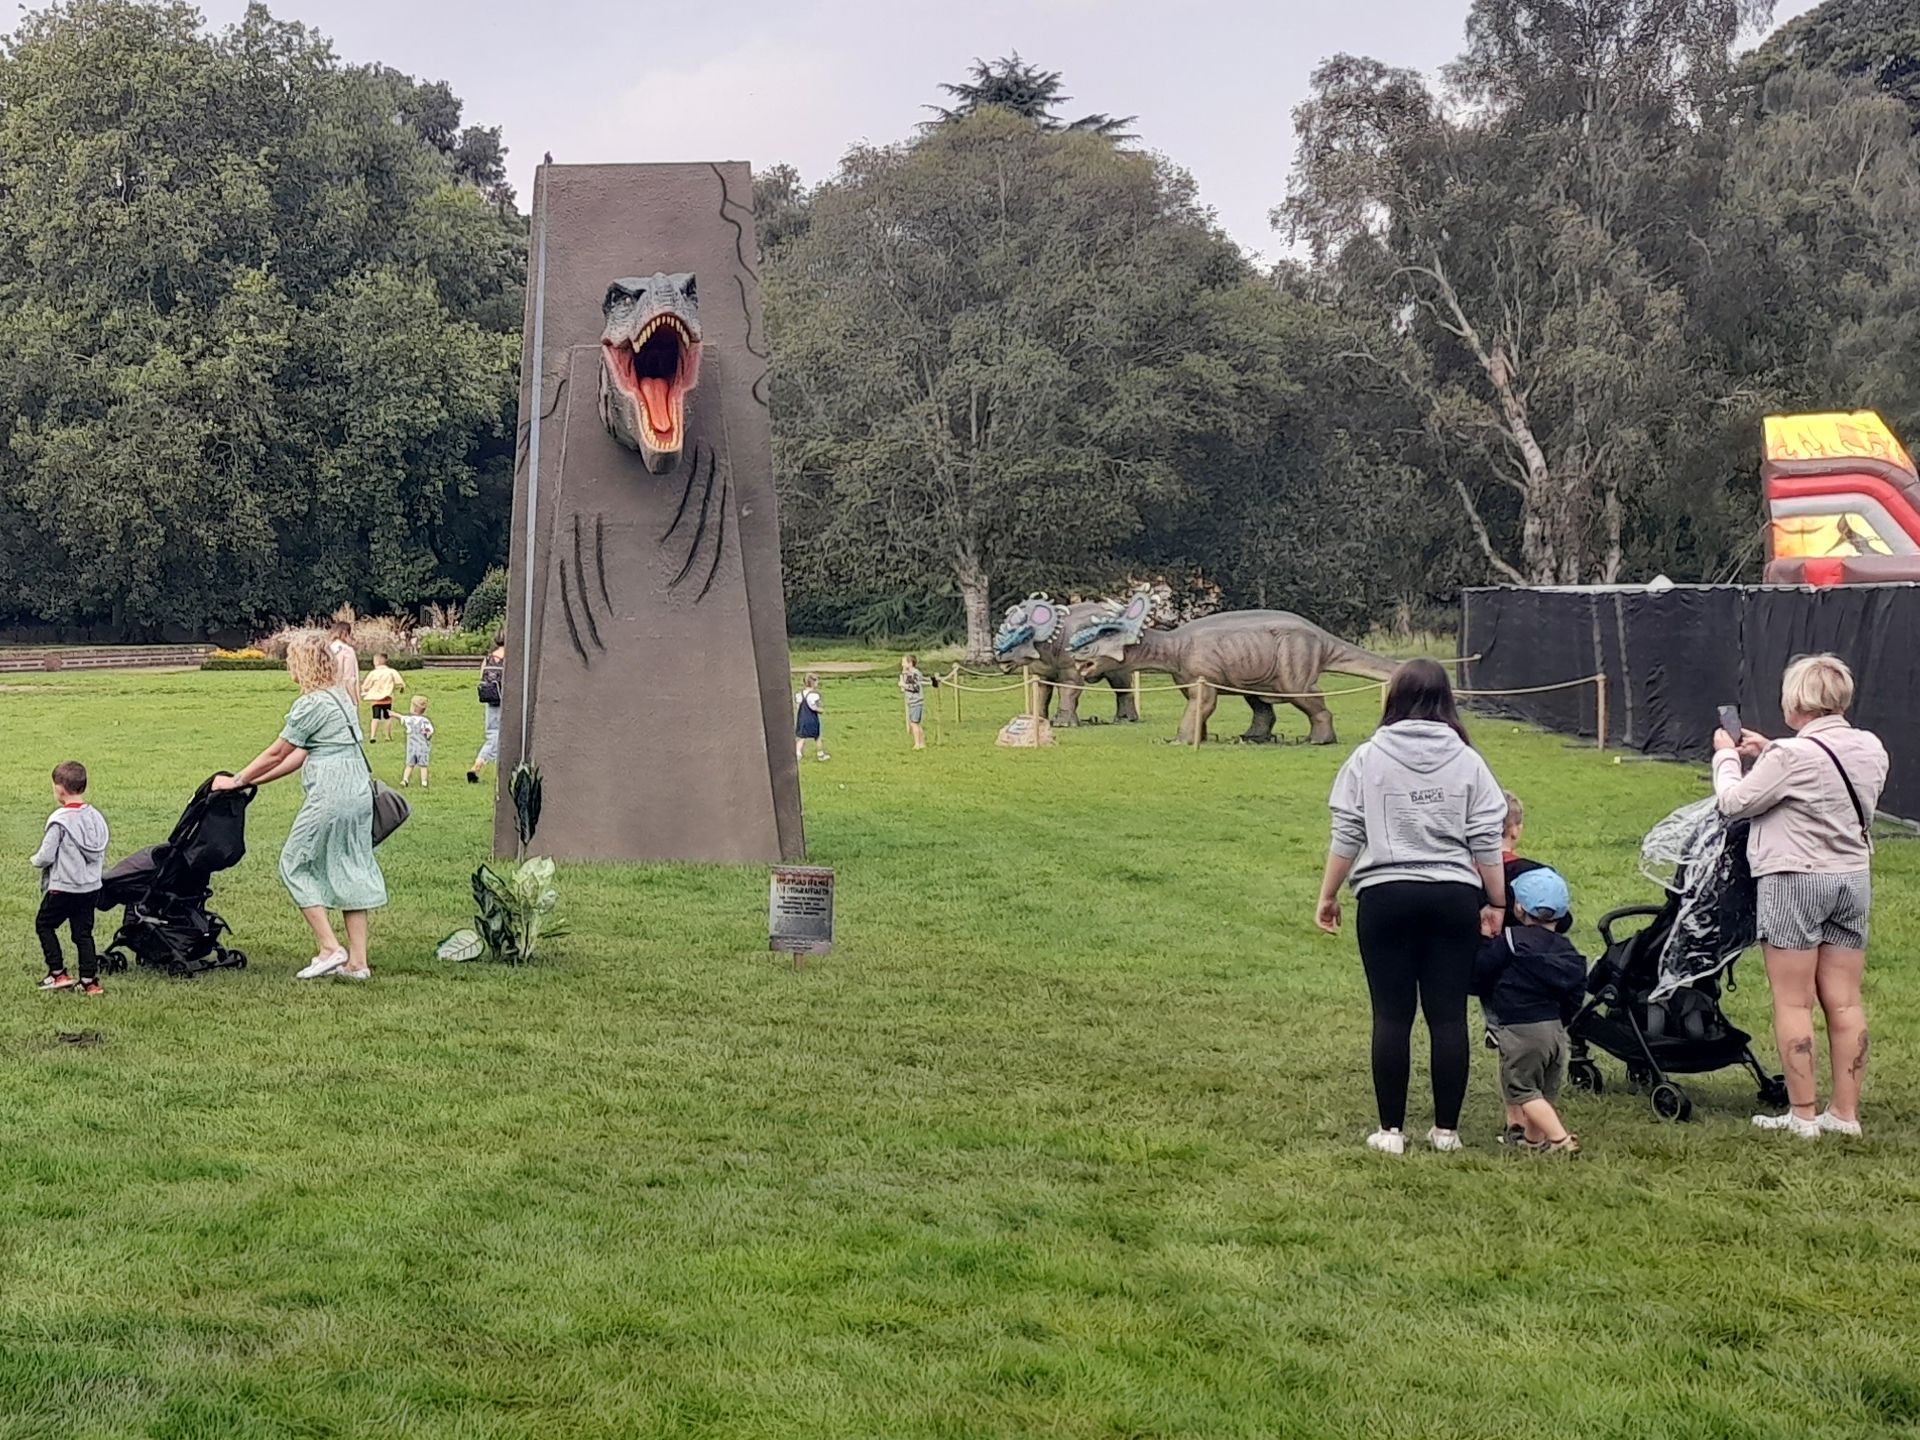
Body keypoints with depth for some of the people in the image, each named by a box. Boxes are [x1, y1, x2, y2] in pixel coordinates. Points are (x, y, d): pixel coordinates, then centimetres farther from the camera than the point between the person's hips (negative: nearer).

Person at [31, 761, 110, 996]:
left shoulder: (59, 820, -18)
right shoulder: (96, 817, 1)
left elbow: (46, 856, -17)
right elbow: (101, 852, 7)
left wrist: (35, 860, 4)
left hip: (63, 888, -6)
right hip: (91, 887, 6)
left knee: (44, 924, 13)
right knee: (83, 932, 11)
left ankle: (58, 973, 10)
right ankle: (89, 981, 8)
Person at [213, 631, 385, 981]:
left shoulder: (310, 705, -11)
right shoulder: (342, 698, 16)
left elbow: (275, 754, -4)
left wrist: (237, 781, 8)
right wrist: (256, 781, 19)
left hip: (330, 795, -8)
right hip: (360, 794, 9)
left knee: (295, 865, 5)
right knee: (351, 871, 11)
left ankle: (330, 948, 0)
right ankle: (357, 962, 11)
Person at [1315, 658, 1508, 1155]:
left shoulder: (1367, 759, 0)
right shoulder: (1467, 761, 3)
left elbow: (1346, 838, 0)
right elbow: (1486, 843, 2)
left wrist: (1328, 896, 8)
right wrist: (1496, 902, 10)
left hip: (1386, 897, -1)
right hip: (1454, 899, 1)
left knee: (1392, 1016, 3)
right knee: (1448, 1016, 6)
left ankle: (1391, 1130, 7)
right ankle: (1446, 1130, 11)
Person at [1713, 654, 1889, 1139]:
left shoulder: (1792, 756, -18)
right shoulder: (1870, 749, 3)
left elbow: (1734, 802, -9)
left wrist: (1727, 756, 8)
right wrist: (1769, 753, 18)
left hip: (1795, 881, -7)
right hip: (1854, 879, 7)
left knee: (1793, 1002, 1)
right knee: (1844, 1002, 9)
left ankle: (1803, 1114, 4)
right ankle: (1845, 1113, 14)